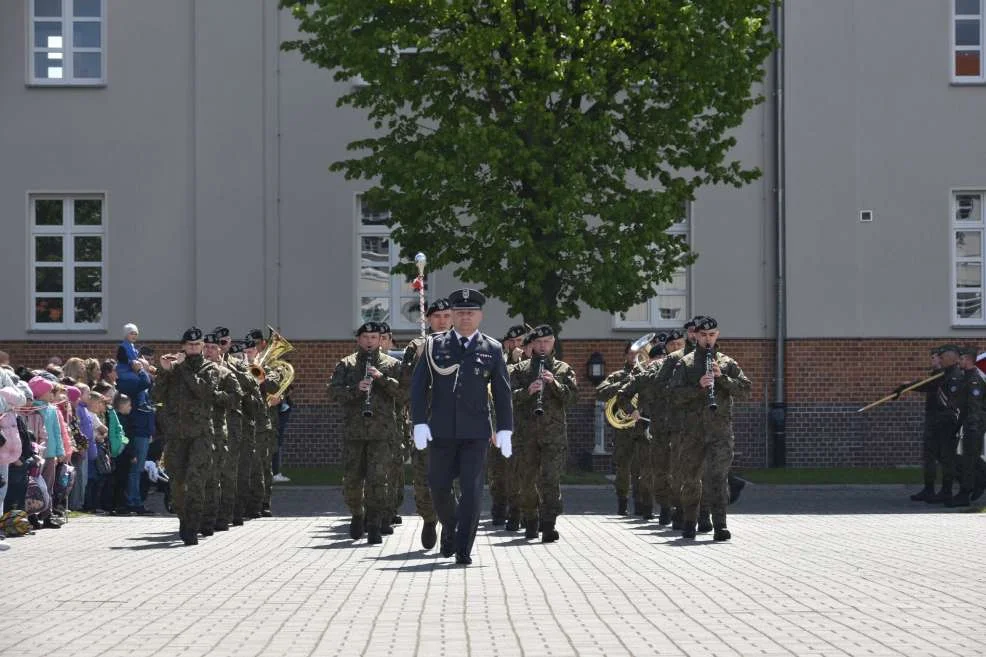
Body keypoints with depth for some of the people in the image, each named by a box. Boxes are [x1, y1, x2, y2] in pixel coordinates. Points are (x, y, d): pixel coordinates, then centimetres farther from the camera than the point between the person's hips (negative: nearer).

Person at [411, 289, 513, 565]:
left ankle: (463, 549, -1)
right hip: (442, 430, 1)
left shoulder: (492, 349, 5)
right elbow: (418, 385, 2)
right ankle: (450, 528, 32)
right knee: (439, 486, 4)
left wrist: (504, 430, 0)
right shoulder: (435, 345, 5)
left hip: (476, 431, -1)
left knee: (471, 489, -6)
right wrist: (419, 423, -8)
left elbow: (502, 392, 6)